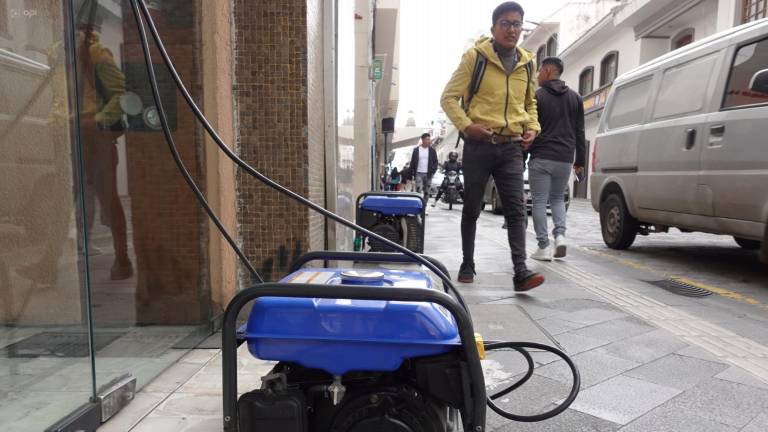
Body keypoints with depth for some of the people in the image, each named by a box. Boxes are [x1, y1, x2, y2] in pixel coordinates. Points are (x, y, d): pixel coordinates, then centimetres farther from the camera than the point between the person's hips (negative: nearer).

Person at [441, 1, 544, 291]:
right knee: (472, 209, 7)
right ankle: (467, 265, 22)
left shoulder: (527, 64, 14)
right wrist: (465, 126, -16)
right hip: (479, 144, -3)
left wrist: (532, 128, 9)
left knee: (516, 209, -7)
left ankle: (521, 271, -8)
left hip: (512, 147, 4)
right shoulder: (475, 57, 0)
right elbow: (449, 97, -1)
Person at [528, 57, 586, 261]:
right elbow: (580, 133, 13)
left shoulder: (536, 96, -2)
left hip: (541, 158, -4)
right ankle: (560, 235, 1)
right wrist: (580, 161, 16)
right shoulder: (575, 97, 13)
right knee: (557, 198, 19)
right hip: (565, 159, 5)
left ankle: (544, 247, 0)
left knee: (540, 201, 2)